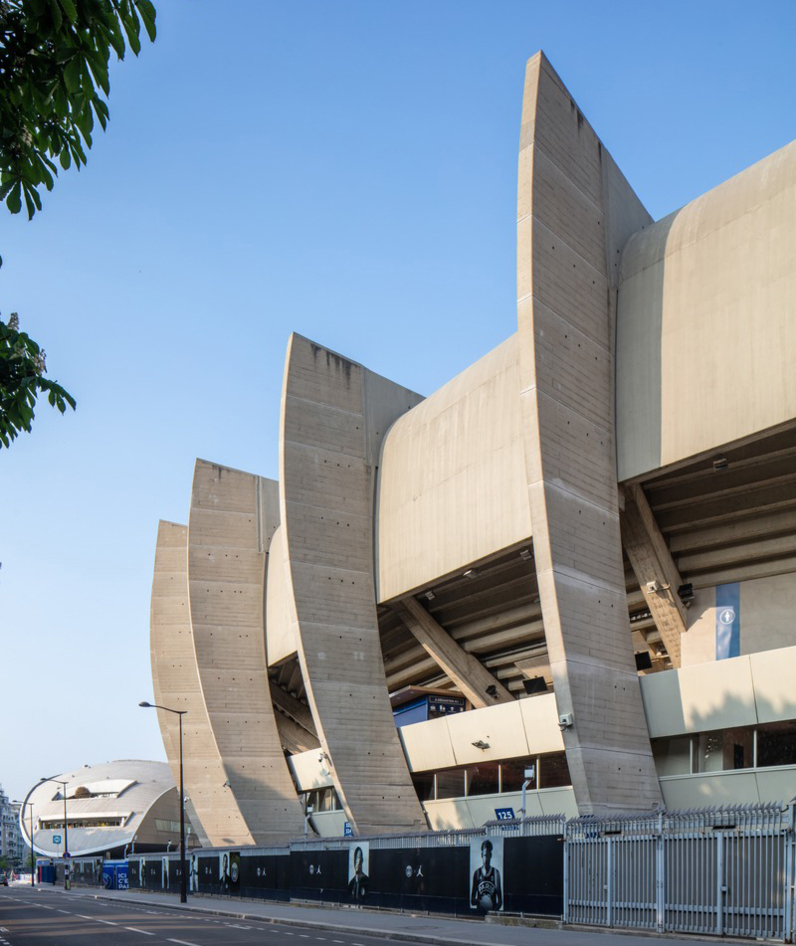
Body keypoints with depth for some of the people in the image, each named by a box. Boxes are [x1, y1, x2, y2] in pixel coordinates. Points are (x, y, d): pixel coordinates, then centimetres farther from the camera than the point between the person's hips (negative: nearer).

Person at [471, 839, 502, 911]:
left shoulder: (495, 872, 3)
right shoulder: (477, 873, 6)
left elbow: (500, 898, 2)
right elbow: (472, 900, 9)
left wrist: (496, 908, -16)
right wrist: (476, 901, -12)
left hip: (492, 910, -1)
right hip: (480, 910, 1)